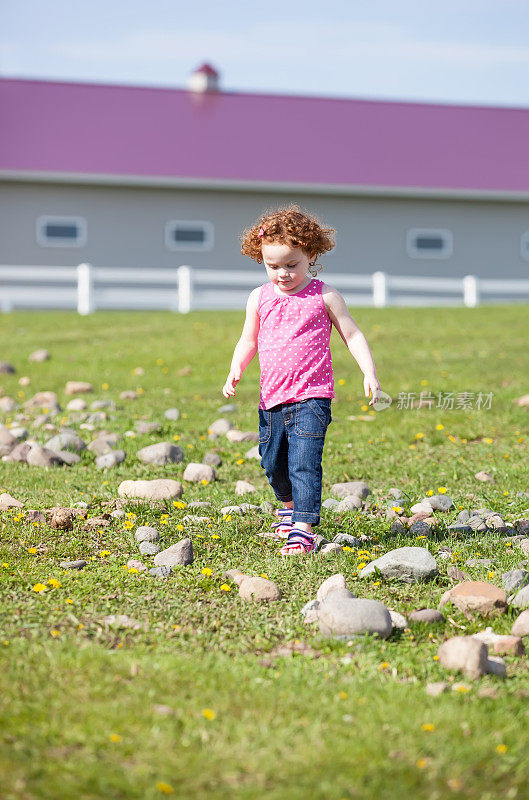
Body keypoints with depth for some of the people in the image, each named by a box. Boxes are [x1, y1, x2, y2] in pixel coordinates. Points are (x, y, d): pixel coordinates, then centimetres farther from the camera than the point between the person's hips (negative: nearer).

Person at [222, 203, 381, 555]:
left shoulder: (324, 296, -2)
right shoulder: (260, 298, 7)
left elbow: (352, 335, 3)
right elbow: (248, 342, 16)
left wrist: (370, 373, -8)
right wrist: (236, 371, -2)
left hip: (311, 397, -5)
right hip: (273, 398, 5)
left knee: (304, 463, -15)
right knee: (273, 462, 16)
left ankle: (304, 529, -16)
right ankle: (290, 505, 44)